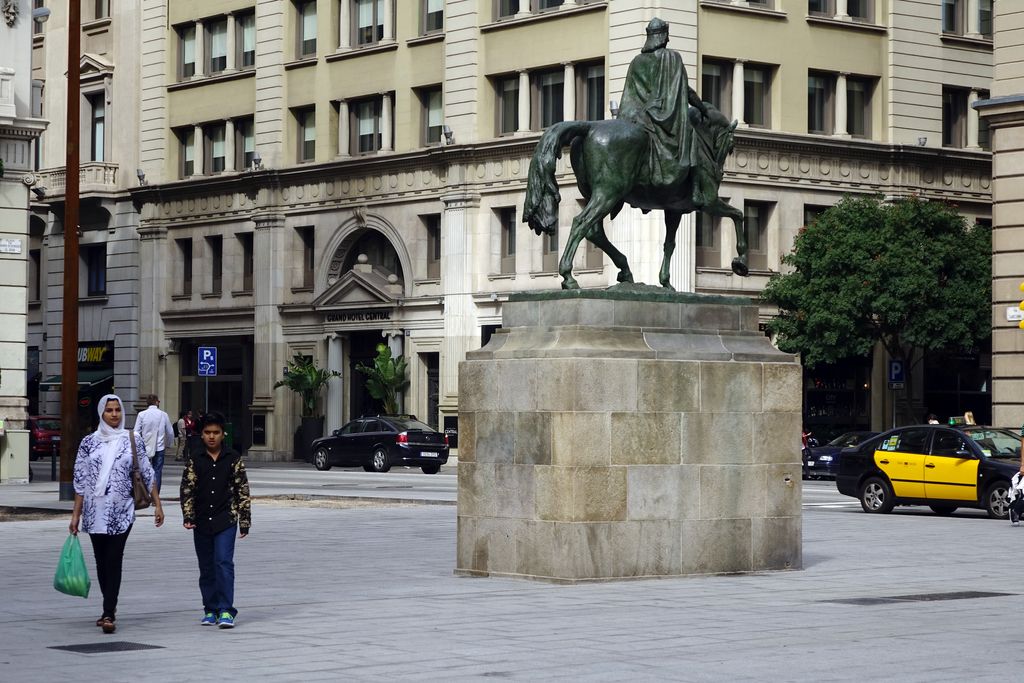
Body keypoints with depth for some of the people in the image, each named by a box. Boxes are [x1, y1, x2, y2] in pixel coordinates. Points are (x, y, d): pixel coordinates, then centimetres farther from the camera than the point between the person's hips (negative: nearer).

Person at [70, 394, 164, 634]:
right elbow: (80, 480, 6)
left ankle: (108, 613, -12)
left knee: (114, 561, -9)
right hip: (95, 511, 2)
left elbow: (148, 474, 7)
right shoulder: (89, 442, 6)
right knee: (101, 561, 9)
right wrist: (76, 514, 4)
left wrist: (157, 504, 3)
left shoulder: (133, 440, 4)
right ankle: (110, 607, 25)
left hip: (122, 511, -2)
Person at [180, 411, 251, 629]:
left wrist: (245, 520, 3)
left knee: (224, 562, -13)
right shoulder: (194, 459, 4)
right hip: (202, 521, 2)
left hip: (226, 520, -2)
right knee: (206, 567, 9)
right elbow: (187, 489, 3)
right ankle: (211, 610, 18)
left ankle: (226, 610, -13)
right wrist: (188, 516, -8)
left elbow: (242, 490, 5)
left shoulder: (233, 459, 2)